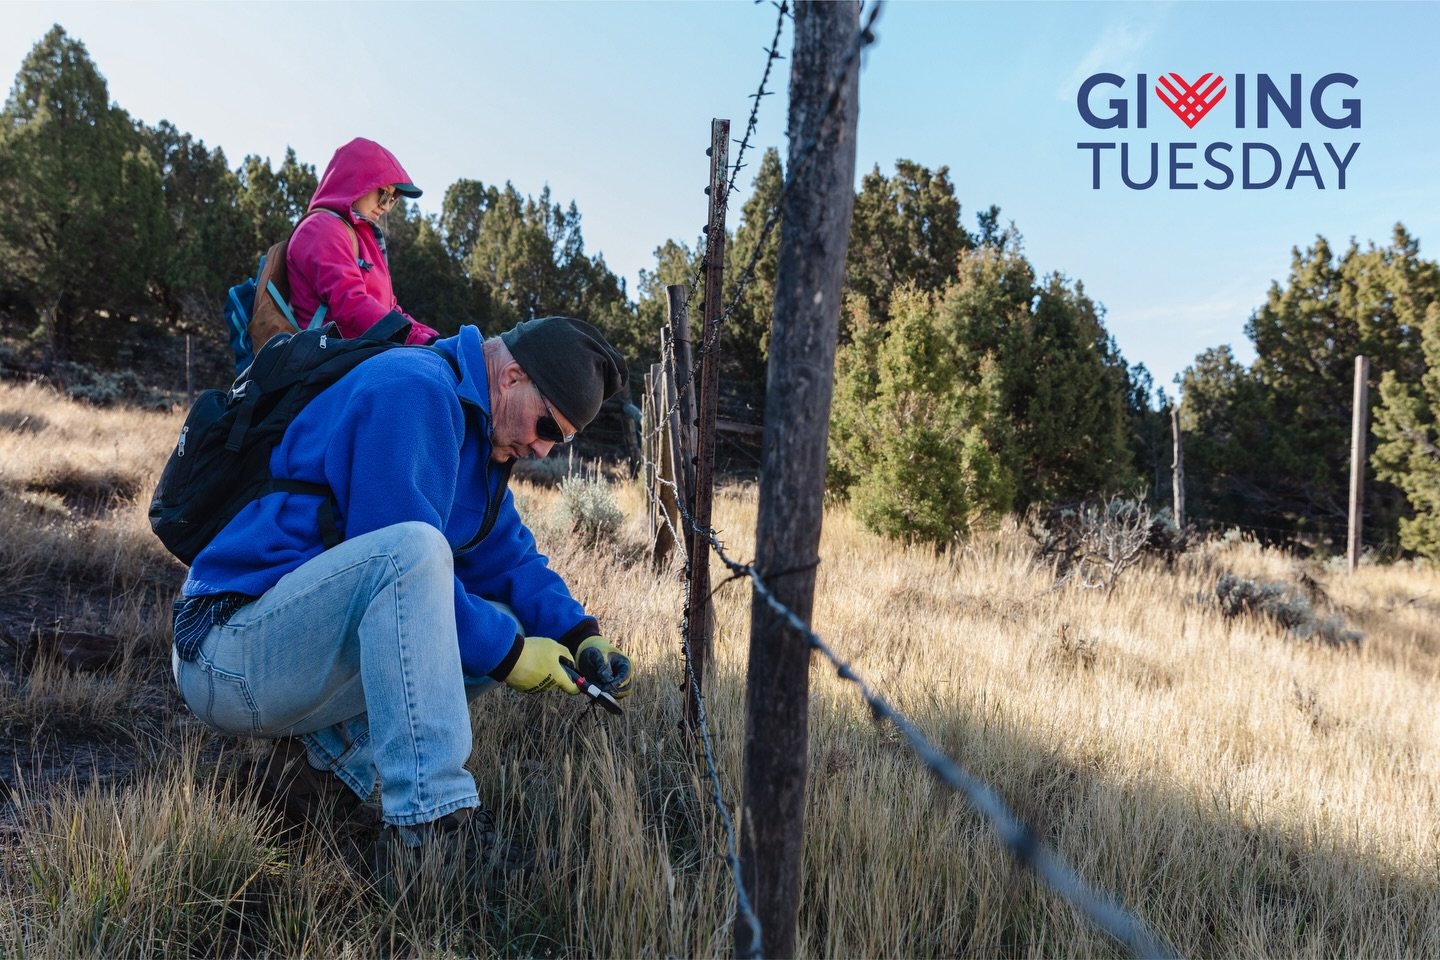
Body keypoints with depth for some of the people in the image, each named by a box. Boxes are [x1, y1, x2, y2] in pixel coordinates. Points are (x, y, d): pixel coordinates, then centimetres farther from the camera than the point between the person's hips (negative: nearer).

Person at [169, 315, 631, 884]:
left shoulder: (478, 432, 14)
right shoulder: (413, 389, -16)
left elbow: (508, 556, 13)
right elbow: (404, 557, -24)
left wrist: (579, 635, -2)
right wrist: (506, 653, -17)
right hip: (229, 659, -10)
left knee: (502, 622, 6)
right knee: (412, 547, -33)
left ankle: (329, 754, -1)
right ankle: (427, 825, -34)